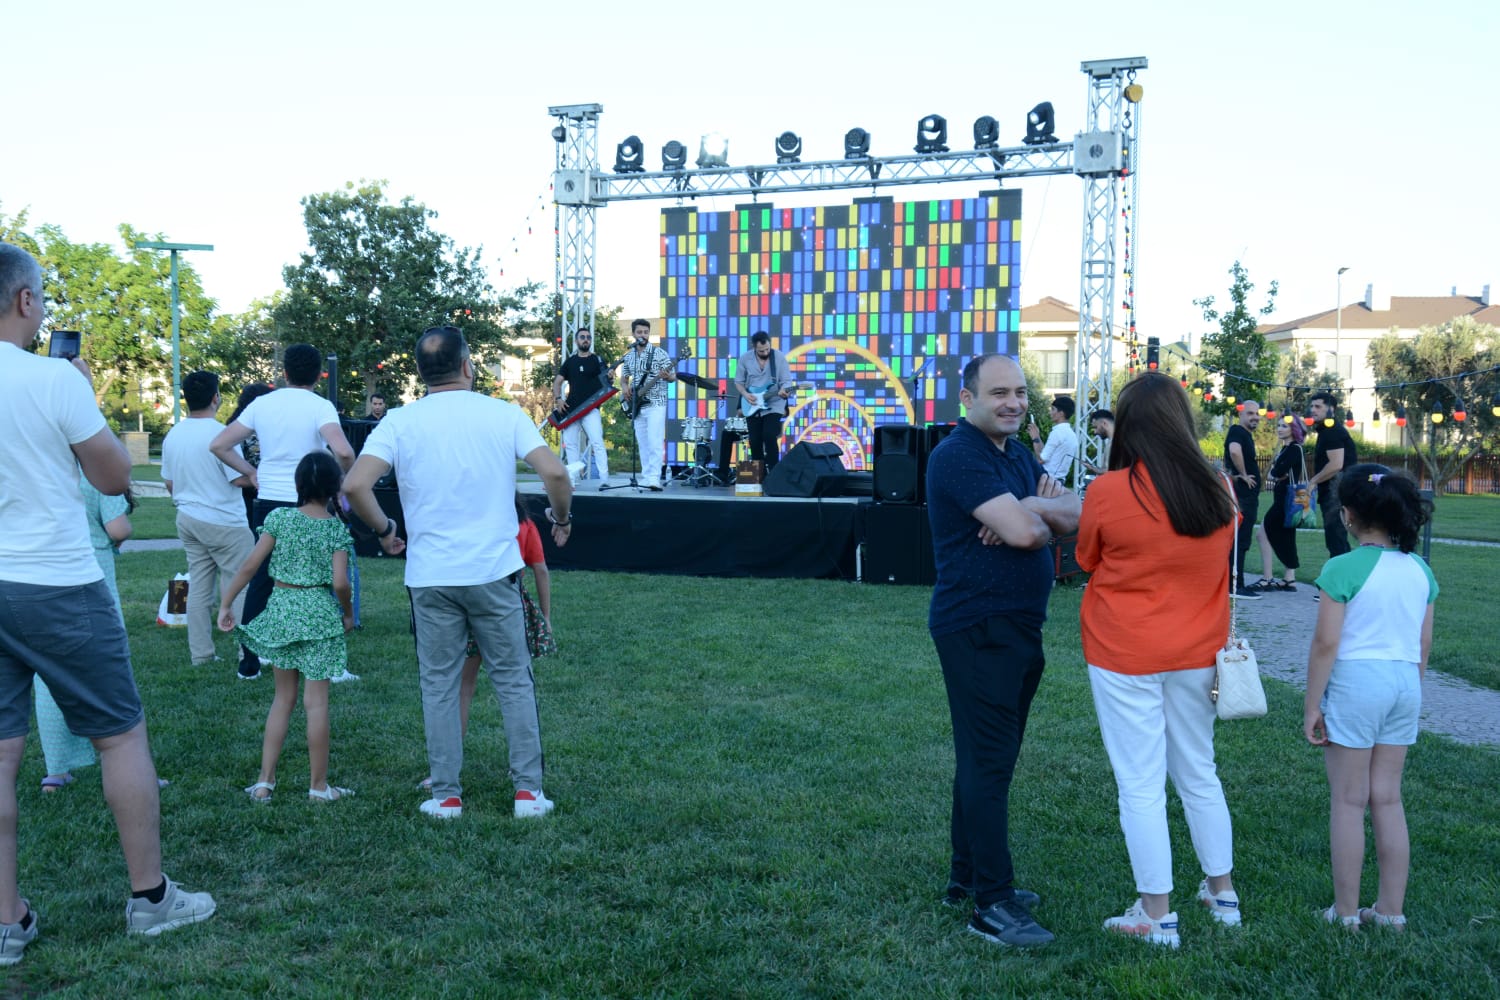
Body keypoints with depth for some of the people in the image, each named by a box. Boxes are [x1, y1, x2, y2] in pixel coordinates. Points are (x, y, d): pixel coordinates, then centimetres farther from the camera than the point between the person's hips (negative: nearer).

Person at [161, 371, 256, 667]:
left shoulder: (173, 435, 6)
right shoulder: (220, 434, -17)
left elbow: (169, 482, 14)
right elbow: (240, 479, -16)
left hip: (187, 519, 7)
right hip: (223, 522, -7)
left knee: (199, 586, 11)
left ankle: (200, 653, 13)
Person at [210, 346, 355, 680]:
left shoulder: (262, 404, 5)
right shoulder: (320, 407, -9)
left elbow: (218, 445, 5)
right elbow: (343, 452, -26)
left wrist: (250, 472, 13)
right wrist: (344, 480, -7)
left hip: (267, 503, 4)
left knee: (260, 581, 12)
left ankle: (249, 662, 17)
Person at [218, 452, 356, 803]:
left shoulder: (279, 517, -1)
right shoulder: (336, 529, -6)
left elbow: (250, 565, -4)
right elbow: (340, 582, -13)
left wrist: (226, 604, 3)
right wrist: (348, 613, 5)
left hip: (281, 609, 3)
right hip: (319, 612, -3)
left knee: (283, 698, 15)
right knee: (316, 701, 3)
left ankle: (265, 781, 14)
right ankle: (318, 785, 10)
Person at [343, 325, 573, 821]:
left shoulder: (400, 421, -2)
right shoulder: (504, 413, -2)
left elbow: (355, 485, -12)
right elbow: (555, 473, -10)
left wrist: (384, 528, 6)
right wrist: (561, 518, 9)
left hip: (430, 576, 0)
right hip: (495, 572, 0)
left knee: (439, 685, 11)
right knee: (513, 680, 11)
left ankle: (445, 796, 16)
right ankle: (529, 790, 14)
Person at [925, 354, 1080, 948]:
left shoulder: (1019, 455, 14)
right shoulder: (960, 455, -15)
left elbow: (1075, 517, 5)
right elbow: (1023, 531, -25)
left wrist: (1030, 510, -14)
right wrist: (1040, 514, -3)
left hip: (1018, 626, 10)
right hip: (977, 627, -9)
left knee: (989, 757, 16)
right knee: (989, 762, -7)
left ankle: (967, 877, 28)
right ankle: (992, 906, -1)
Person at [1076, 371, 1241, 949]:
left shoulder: (1109, 491, -16)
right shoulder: (1218, 490, -3)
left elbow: (1088, 560, 0)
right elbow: (1222, 561, 11)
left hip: (1125, 657, -5)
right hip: (1196, 655, 5)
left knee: (1141, 786, 5)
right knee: (1198, 773, 20)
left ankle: (1157, 915, 12)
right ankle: (1222, 892, 32)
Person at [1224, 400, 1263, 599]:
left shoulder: (1246, 434, 18)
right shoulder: (1237, 432, -14)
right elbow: (1234, 451, -37)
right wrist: (1243, 475, -24)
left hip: (1248, 496, 10)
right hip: (1242, 495, -10)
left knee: (1240, 541, 14)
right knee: (1239, 541, -9)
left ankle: (1236, 583, 20)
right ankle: (1236, 585, -7)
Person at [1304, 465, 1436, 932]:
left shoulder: (1343, 569, -14)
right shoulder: (1420, 570, 4)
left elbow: (1325, 643, -15)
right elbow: (1424, 645, 10)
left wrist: (1312, 705, -7)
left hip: (1356, 683, -6)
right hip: (1404, 683, 6)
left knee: (1349, 801, 5)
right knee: (1388, 799, 14)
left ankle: (1346, 912, 13)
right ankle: (1392, 909, 21)